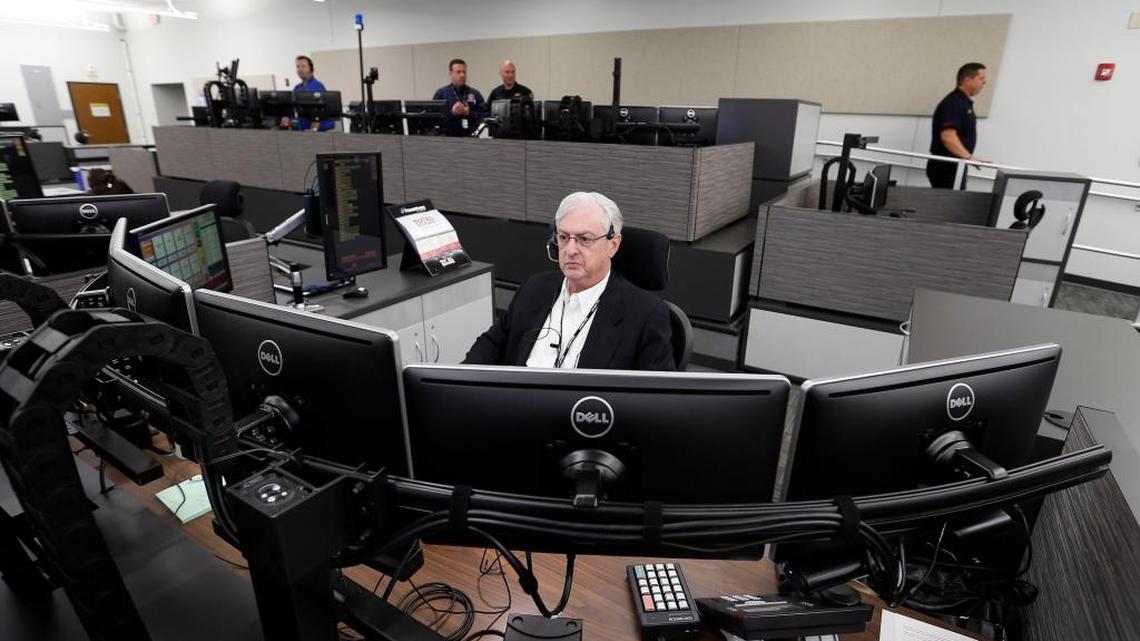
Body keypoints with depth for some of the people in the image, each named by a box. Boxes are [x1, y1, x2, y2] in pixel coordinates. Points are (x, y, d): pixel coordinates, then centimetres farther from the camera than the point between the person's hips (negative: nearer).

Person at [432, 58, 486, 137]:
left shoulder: (475, 94, 11)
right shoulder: (441, 93, 7)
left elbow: (484, 115, 3)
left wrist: (468, 113, -13)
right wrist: (452, 113, -14)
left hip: (470, 137, 2)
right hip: (447, 137, -1)